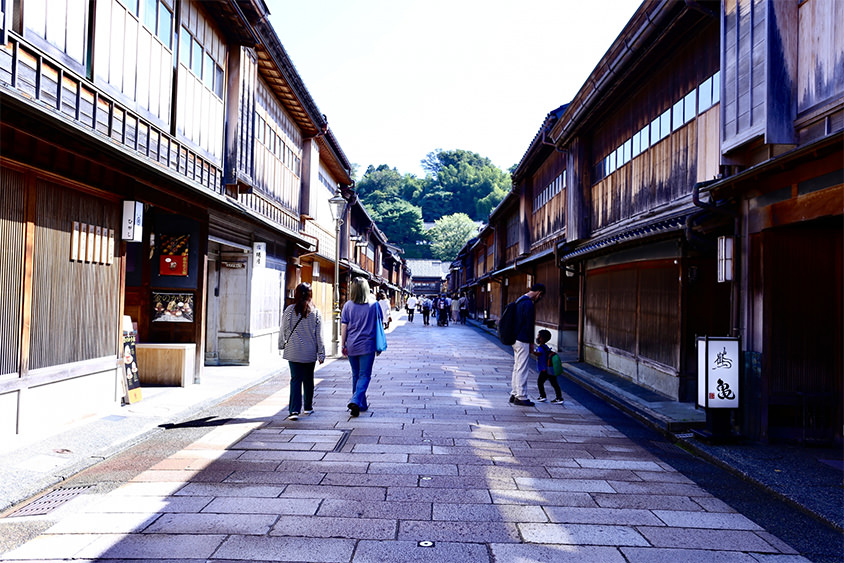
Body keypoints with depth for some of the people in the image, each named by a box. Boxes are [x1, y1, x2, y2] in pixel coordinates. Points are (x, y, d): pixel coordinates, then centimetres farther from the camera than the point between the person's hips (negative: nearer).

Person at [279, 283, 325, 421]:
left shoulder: (289, 310, -4)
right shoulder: (315, 312, -4)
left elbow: (283, 330, 3)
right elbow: (319, 335, -2)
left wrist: (282, 345, 19)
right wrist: (321, 353, 4)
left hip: (293, 352, -1)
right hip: (310, 352, 1)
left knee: (295, 379, 0)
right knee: (308, 380, 15)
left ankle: (294, 410, -11)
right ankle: (308, 407, 28)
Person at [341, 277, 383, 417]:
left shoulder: (348, 305, -2)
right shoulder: (374, 305, -4)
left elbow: (344, 326, -2)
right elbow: (379, 325, 4)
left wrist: (343, 344, 7)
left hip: (351, 346, 2)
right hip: (367, 346, -2)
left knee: (356, 375, 16)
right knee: (364, 375, 2)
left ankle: (361, 404, 26)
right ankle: (355, 401, -18)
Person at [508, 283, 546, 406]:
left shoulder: (520, 301, 15)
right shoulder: (528, 304, -17)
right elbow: (529, 325, -18)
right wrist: (531, 342, -10)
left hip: (515, 339, 10)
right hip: (523, 341, -10)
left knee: (517, 368, 15)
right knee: (522, 370, -3)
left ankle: (514, 394, 21)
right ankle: (521, 397, 3)